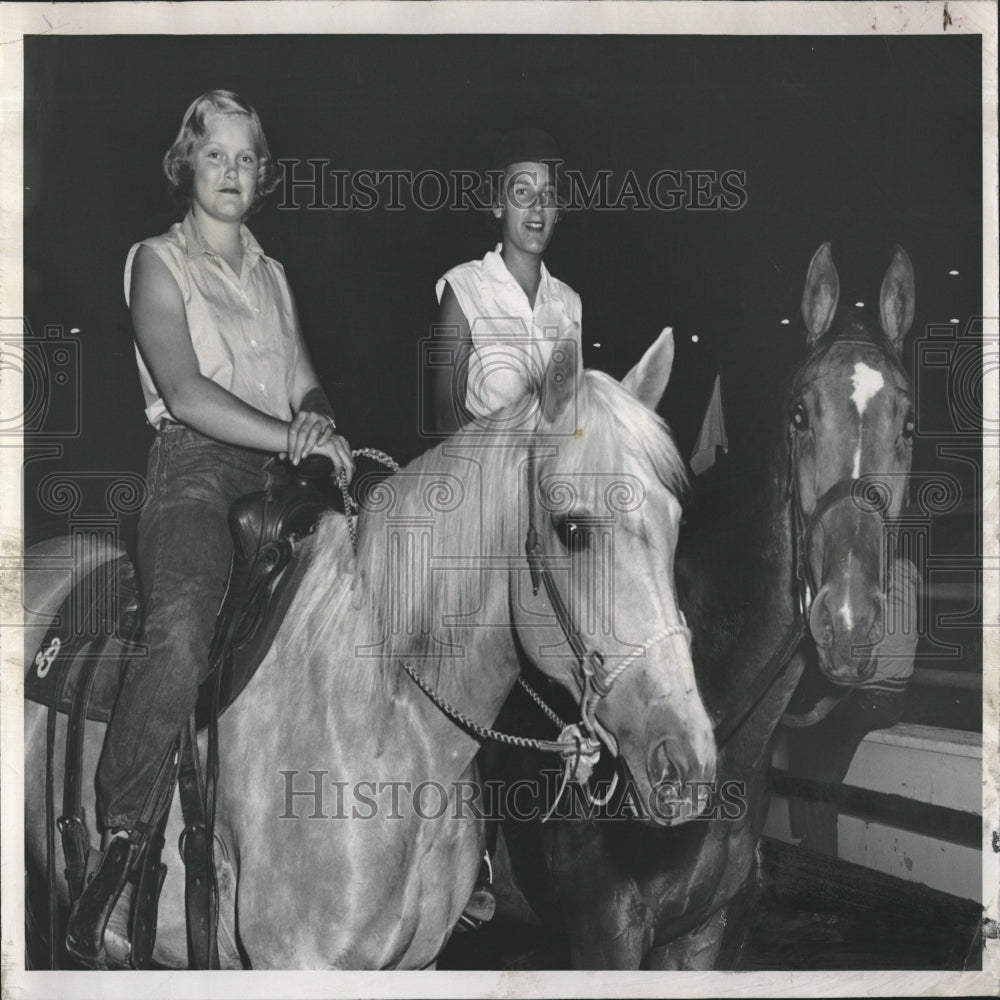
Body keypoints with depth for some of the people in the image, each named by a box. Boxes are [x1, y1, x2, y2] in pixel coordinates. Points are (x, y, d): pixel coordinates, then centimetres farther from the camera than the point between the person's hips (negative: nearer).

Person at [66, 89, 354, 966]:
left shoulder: (271, 275, 26)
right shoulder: (159, 263, 6)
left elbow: (304, 383, 21)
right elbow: (185, 390, -8)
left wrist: (317, 419, -3)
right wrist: (289, 435, -15)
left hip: (280, 474, 6)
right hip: (196, 466, -6)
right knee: (182, 640, -32)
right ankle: (119, 852, -30)